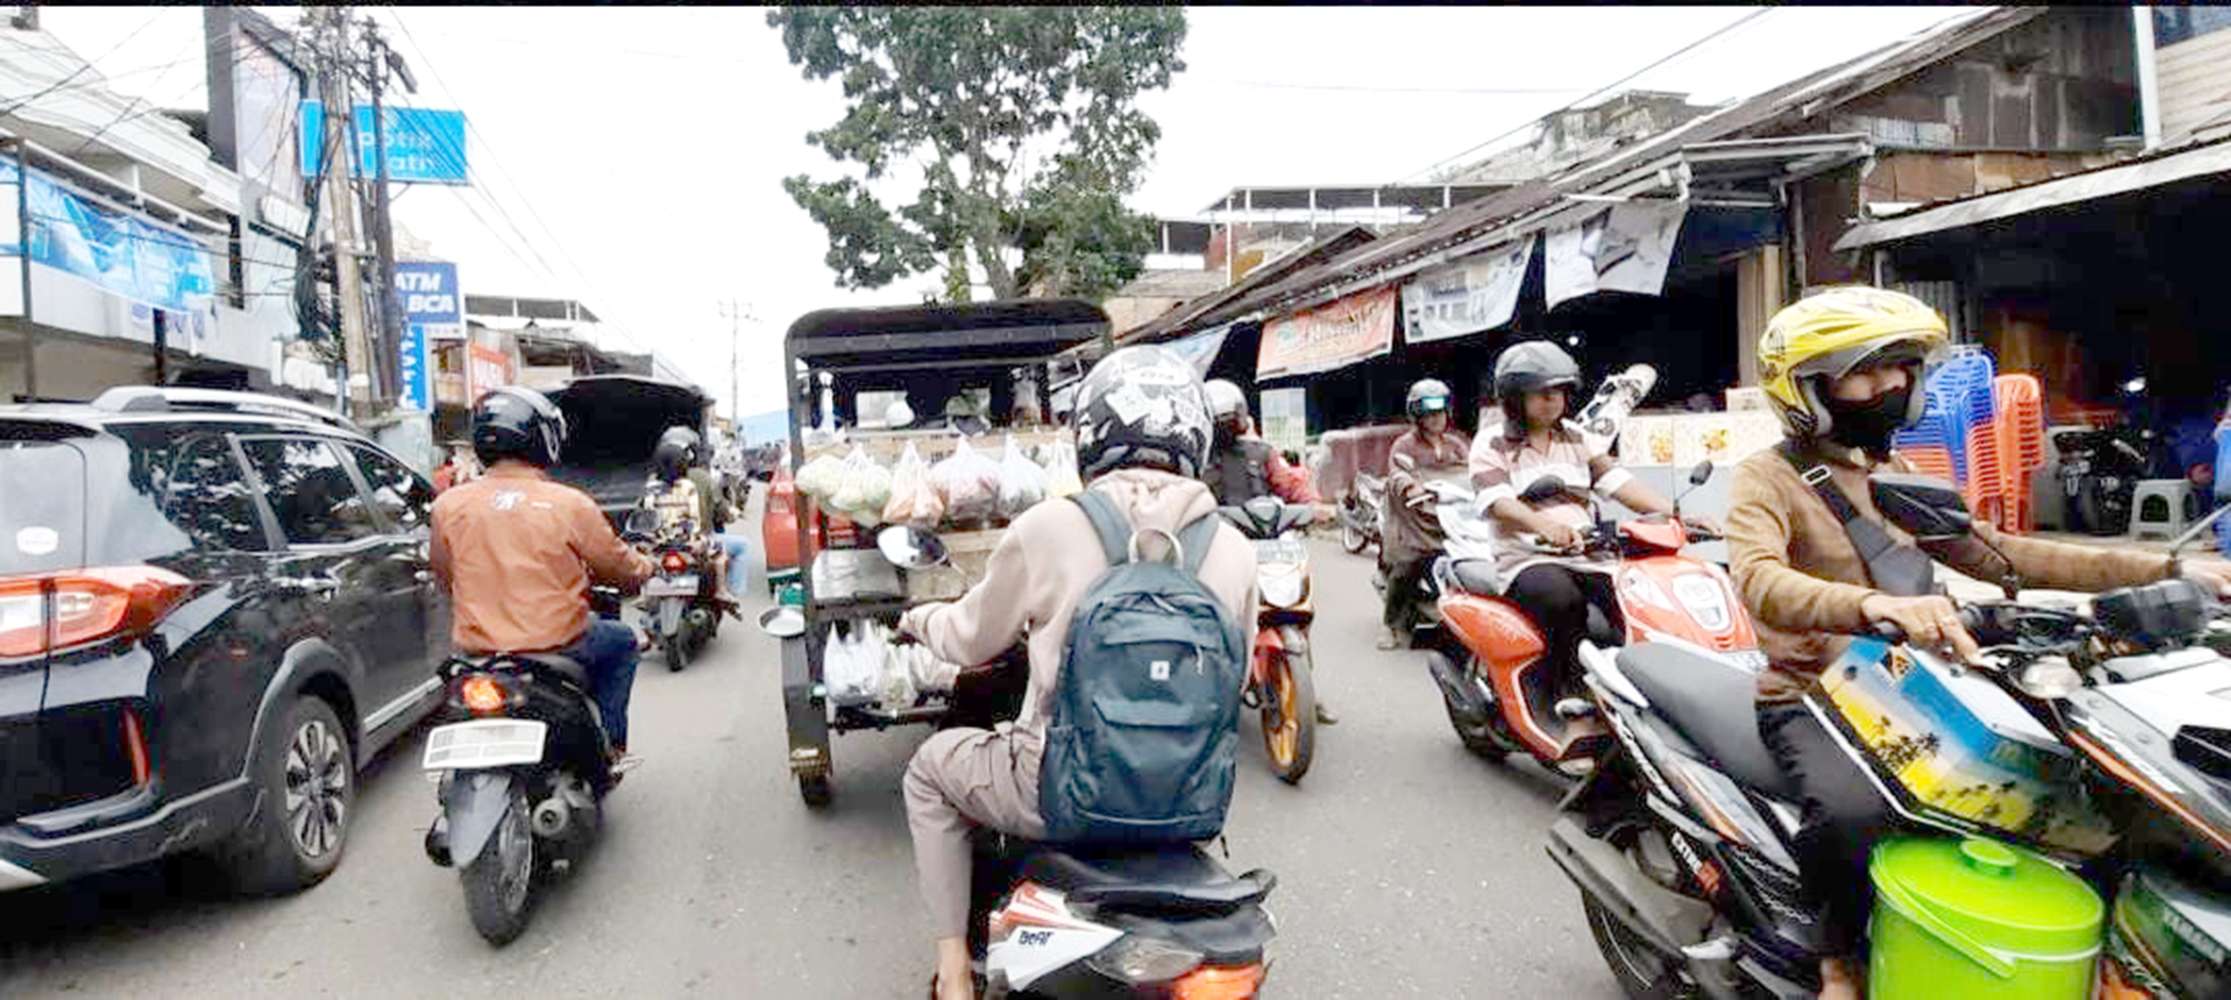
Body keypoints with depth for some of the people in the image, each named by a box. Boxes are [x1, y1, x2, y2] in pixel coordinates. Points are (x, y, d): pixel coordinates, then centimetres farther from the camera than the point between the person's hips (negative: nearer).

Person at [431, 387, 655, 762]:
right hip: (557, 643, -4)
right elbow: (624, 570, -1)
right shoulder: (570, 505, -12)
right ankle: (608, 742, 23)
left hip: (476, 646, 4)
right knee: (622, 642, 26)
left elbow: (443, 576, 12)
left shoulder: (448, 506, -3)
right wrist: (646, 565, 23)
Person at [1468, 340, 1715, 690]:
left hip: (1588, 555, 5)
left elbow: (1619, 483, 10)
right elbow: (1498, 502, -12)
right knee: (1564, 599, -36)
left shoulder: (1579, 441, 22)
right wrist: (1544, 525, -33)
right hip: (1527, 558, -4)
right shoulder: (1491, 445, 6)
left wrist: (1676, 515, -8)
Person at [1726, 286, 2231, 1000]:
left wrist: (2163, 568, 6)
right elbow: (1759, 580, -29)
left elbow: (2000, 556, 16)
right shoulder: (1769, 477, -9)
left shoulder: (1900, 477, 16)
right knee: (1854, 813, -35)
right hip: (1808, 701, -7)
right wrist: (1873, 603, -48)